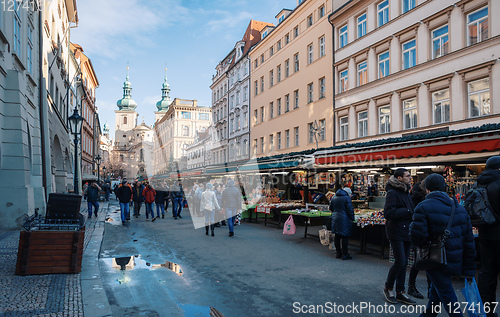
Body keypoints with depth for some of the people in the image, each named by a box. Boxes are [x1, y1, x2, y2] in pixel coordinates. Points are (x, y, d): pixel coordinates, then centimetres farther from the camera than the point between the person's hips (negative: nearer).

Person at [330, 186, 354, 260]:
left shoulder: (334, 198, 11)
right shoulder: (347, 198, -9)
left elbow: (331, 208, 18)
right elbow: (350, 210, -11)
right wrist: (352, 219, -1)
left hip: (335, 219, 7)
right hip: (344, 220, -7)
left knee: (337, 236, 12)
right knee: (345, 236, -1)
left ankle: (338, 253, 21)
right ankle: (345, 254, 3)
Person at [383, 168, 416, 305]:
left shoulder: (406, 192, 15)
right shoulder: (392, 193, -14)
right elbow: (388, 213, -23)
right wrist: (408, 212, -19)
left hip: (406, 231, 9)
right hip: (396, 233, -9)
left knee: (404, 263, 12)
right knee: (400, 262, -7)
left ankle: (400, 292, 22)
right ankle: (388, 288, 14)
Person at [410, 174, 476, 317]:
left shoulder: (423, 207, -16)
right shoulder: (459, 208, 5)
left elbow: (417, 238, -23)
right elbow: (469, 240, 6)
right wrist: (469, 269, 12)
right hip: (455, 260, 7)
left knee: (446, 294, 5)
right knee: (436, 290, 23)